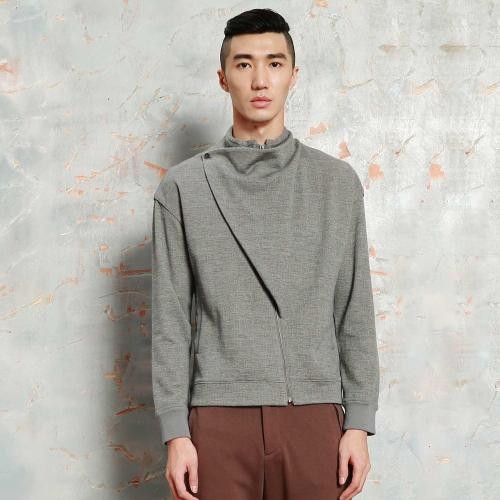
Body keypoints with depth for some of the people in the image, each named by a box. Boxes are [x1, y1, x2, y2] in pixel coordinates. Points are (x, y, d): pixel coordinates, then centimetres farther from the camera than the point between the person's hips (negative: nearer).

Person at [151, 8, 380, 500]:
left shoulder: (338, 182, 7)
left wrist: (359, 422, 3)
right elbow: (170, 318, 2)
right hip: (219, 417, -1)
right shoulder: (182, 187, 4)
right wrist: (175, 433, -3)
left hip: (315, 415, 1)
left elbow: (355, 311, 7)